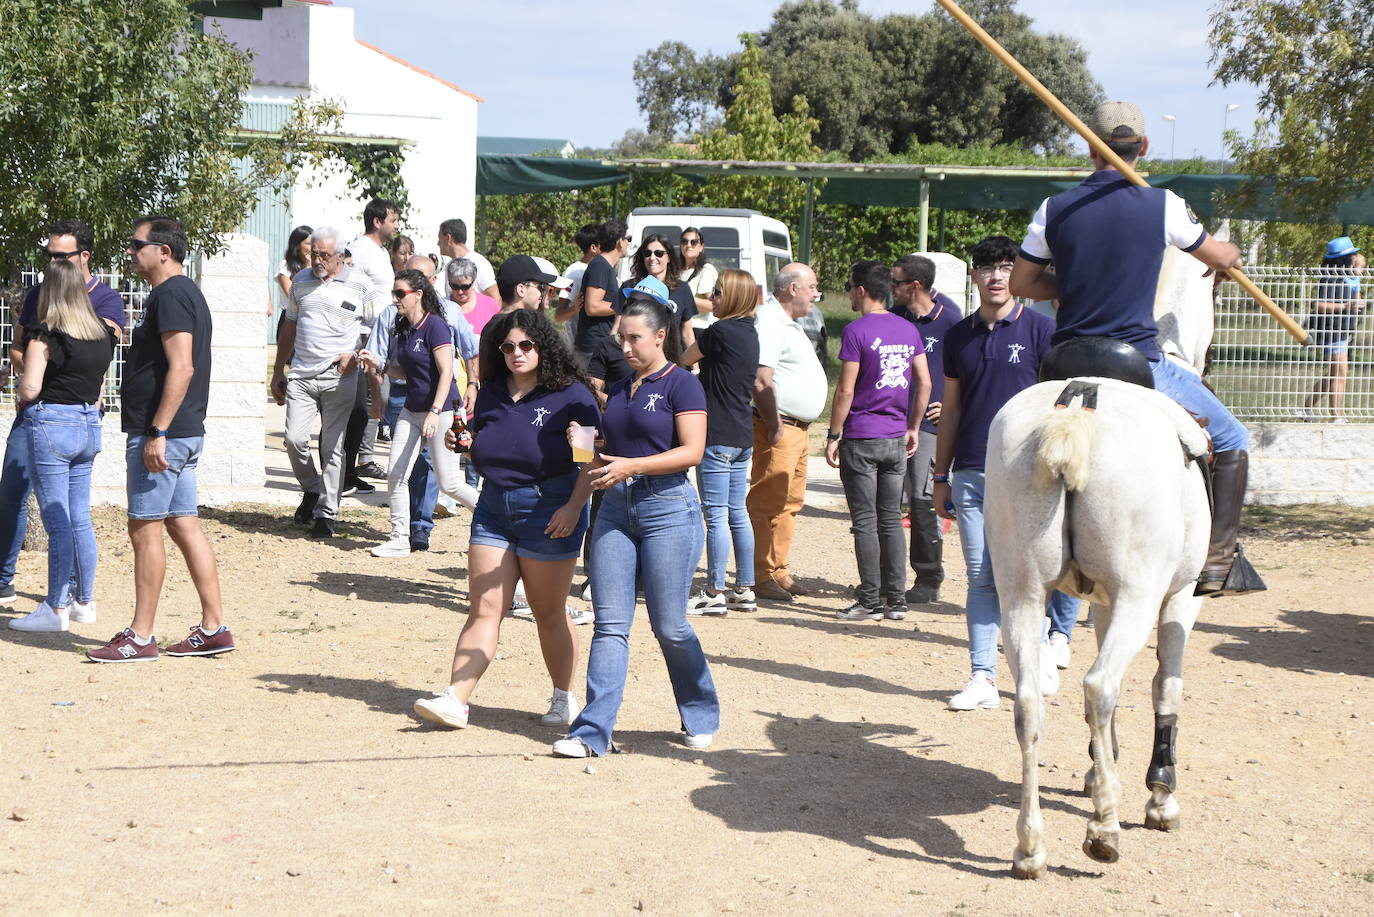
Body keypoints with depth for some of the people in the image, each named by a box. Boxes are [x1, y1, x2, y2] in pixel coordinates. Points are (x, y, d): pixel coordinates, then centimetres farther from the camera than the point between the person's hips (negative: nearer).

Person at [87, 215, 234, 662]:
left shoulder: (170, 295, -14)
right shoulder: (186, 293, 18)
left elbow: (181, 368, -23)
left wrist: (158, 433, -25)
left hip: (162, 435, -10)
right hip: (184, 433, 10)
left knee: (145, 528, -5)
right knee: (184, 525, 10)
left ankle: (140, 637, 0)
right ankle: (213, 628, 11)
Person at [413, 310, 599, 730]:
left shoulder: (571, 396, -7)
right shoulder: (492, 393, 10)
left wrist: (573, 507, -20)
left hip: (548, 510, -5)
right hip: (493, 508, 5)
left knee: (548, 612, 6)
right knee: (483, 609, -2)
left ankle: (564, 697, 22)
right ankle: (455, 699, -8)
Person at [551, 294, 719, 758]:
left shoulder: (681, 384, -5)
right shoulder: (620, 390, 17)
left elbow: (692, 451, -14)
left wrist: (632, 466, -22)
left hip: (667, 507, -6)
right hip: (616, 508, 6)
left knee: (669, 626, 0)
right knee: (609, 624, 0)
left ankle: (702, 718, 20)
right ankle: (593, 731, -2)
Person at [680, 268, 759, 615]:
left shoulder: (721, 332, -14)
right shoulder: (750, 333, 11)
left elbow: (684, 359, 0)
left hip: (718, 436, -9)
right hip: (743, 436, 9)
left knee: (716, 515, -5)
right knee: (737, 513, 13)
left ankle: (714, 593, -2)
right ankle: (744, 590, 17)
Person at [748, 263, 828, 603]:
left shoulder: (789, 322, 18)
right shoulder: (770, 323, -15)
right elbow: (762, 381, -24)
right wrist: (774, 426, -21)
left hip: (798, 430, 11)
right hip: (779, 428, -11)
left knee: (790, 502, 13)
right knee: (767, 504, -8)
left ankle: (778, 571, 20)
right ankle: (761, 577, -6)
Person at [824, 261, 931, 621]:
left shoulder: (856, 331, -11)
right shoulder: (908, 330, 7)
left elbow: (845, 391, -13)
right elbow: (924, 383, 9)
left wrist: (833, 436, -6)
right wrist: (913, 428, 18)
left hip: (861, 439, -6)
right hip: (896, 439, 6)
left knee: (865, 523, -1)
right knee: (891, 520, 11)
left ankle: (871, 602, 0)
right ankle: (896, 600, 11)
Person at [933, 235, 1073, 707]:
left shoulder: (1041, 329, 0)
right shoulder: (958, 336, 13)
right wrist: (941, 477, 15)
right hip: (970, 474, 4)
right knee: (981, 579, 4)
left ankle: (1049, 652, 17)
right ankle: (983, 678, 6)